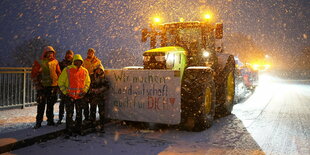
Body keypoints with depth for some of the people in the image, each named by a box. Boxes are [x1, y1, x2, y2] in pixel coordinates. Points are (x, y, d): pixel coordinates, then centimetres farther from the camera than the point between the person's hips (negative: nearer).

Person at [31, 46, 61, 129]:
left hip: (53, 86, 3)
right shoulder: (39, 62, -1)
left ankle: (50, 120, 20)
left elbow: (59, 73, 14)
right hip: (42, 87, -3)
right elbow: (34, 74, 0)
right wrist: (37, 84, -6)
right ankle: (38, 122, 6)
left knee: (51, 104, 10)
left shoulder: (55, 62, 8)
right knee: (41, 105, -3)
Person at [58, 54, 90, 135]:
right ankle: (69, 130, 13)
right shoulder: (67, 70, -6)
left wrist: (84, 91, 3)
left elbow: (87, 82, 16)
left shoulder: (85, 71, 4)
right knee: (69, 114, 1)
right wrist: (65, 92, -7)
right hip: (69, 96, -3)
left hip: (80, 96, 3)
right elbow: (60, 82, -1)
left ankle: (78, 129, 24)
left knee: (79, 113, 11)